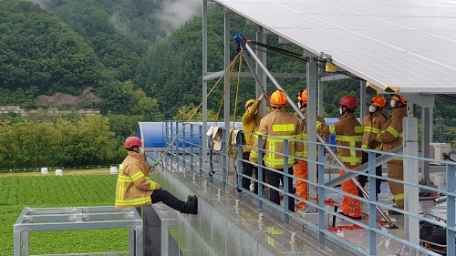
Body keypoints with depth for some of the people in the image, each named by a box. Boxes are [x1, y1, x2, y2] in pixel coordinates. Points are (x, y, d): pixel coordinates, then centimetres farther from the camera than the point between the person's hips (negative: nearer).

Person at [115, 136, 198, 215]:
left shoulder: (130, 160, 17)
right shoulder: (132, 163, -18)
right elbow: (141, 183, -24)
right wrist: (156, 185, -12)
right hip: (132, 197, -10)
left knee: (162, 193, 8)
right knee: (163, 194, -13)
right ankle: (186, 208, -10)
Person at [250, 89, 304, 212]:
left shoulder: (266, 120, -12)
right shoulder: (295, 120, -2)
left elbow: (259, 142, -9)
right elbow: (299, 141, 6)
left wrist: (253, 158, 3)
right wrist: (297, 157, 21)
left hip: (271, 162, -3)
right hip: (288, 161, 3)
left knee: (274, 189, 7)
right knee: (288, 188, 14)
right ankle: (290, 212, 19)